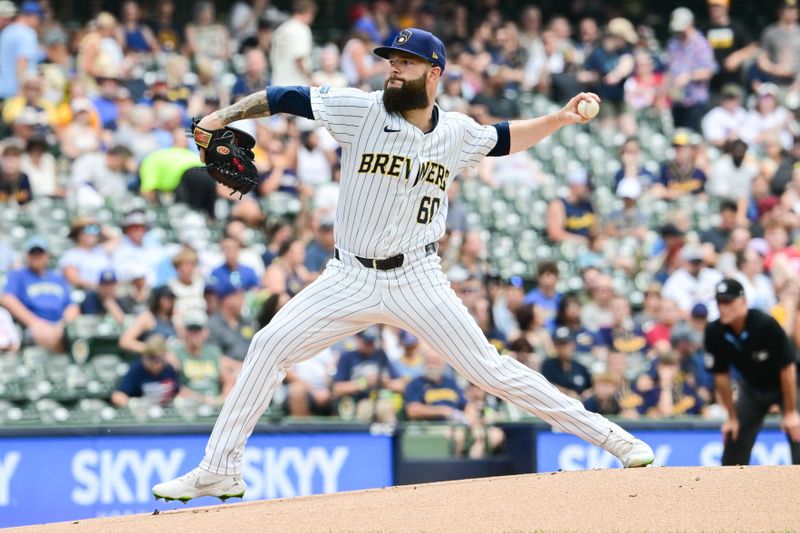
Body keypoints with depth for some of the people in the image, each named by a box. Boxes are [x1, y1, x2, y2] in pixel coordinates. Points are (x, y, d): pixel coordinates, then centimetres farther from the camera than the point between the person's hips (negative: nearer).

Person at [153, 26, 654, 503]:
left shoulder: (458, 133, 0)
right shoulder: (362, 109, -8)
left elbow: (503, 139, 20)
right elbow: (286, 97, -7)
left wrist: (557, 120, 7)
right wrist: (224, 115, -17)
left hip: (417, 280, -1)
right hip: (350, 279, 1)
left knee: (488, 368, -6)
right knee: (269, 347, -6)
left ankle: (605, 434, 3)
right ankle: (218, 471, 3)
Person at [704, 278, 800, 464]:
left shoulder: (766, 325, -31)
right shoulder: (715, 332, -18)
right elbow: (721, 375, -6)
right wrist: (732, 417, -2)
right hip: (752, 387, 4)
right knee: (734, 445, 1)